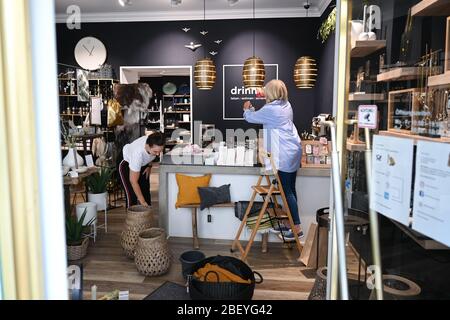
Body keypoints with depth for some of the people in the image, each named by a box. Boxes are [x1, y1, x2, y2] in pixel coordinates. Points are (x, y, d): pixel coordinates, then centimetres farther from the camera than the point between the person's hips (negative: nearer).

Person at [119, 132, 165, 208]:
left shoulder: (155, 144, -29)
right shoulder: (138, 153, -43)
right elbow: (133, 181, -35)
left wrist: (149, 166, -3)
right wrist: (142, 202, -33)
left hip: (143, 165, 5)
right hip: (127, 166, -5)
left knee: (146, 193, 4)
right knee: (132, 197, -13)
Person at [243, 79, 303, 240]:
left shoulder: (270, 109, -13)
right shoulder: (286, 105, 12)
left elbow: (251, 118, 1)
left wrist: (246, 109, 21)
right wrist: (252, 109, 29)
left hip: (285, 154, -9)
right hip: (293, 151, 9)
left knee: (288, 191, -3)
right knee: (290, 189, 13)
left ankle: (297, 228, 2)